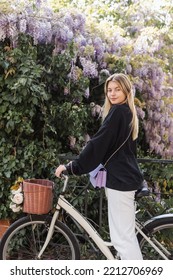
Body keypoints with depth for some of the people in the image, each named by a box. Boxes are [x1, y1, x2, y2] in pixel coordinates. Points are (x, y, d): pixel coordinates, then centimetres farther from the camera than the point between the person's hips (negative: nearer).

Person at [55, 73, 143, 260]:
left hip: (120, 179, -10)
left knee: (123, 237, -7)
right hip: (126, 176, 10)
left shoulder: (117, 111, -13)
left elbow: (98, 143, -18)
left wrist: (72, 167, -15)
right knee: (125, 234, 15)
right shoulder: (128, 113, 17)